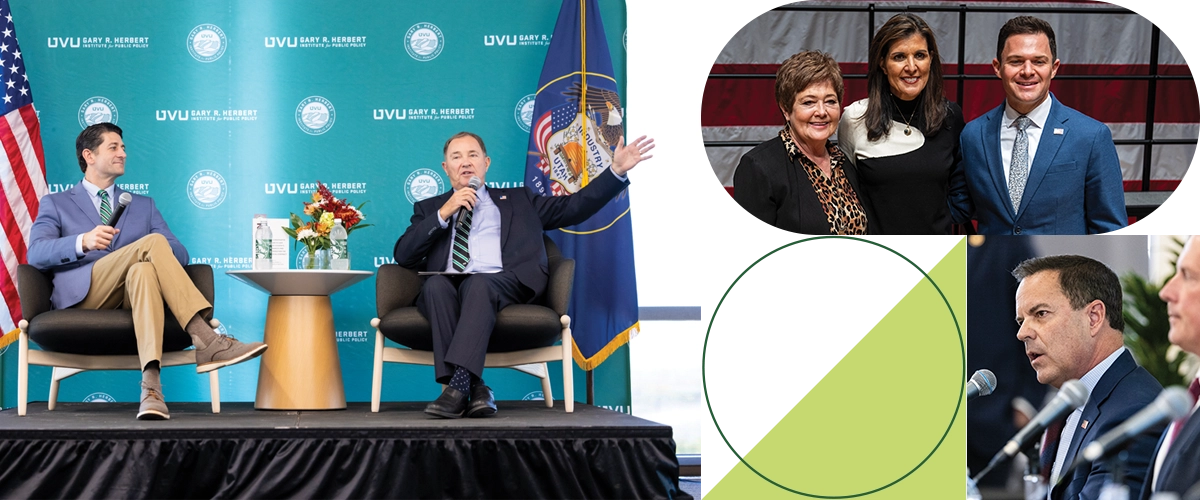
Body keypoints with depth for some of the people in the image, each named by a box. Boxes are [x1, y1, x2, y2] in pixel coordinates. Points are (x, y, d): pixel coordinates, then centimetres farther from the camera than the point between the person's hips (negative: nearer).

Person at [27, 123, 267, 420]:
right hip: (84, 295, -2)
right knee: (153, 242, -28)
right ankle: (208, 343, -42)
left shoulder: (143, 206, 30)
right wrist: (83, 242, -19)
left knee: (144, 271, -38)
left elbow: (179, 254, 17)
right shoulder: (56, 204, 21)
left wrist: (156, 255, -8)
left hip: (133, 296, 2)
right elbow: (36, 254, 1)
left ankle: (151, 385, -55)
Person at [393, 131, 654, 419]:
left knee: (478, 284, -36)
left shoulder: (517, 201, 30)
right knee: (435, 284, -35)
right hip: (446, 287, 1)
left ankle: (459, 384, -50)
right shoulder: (430, 209, 29)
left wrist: (617, 170, 11)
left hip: (502, 283, -1)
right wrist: (444, 214, 5)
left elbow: (574, 208, 20)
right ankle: (474, 388, -42)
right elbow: (403, 256, 13)